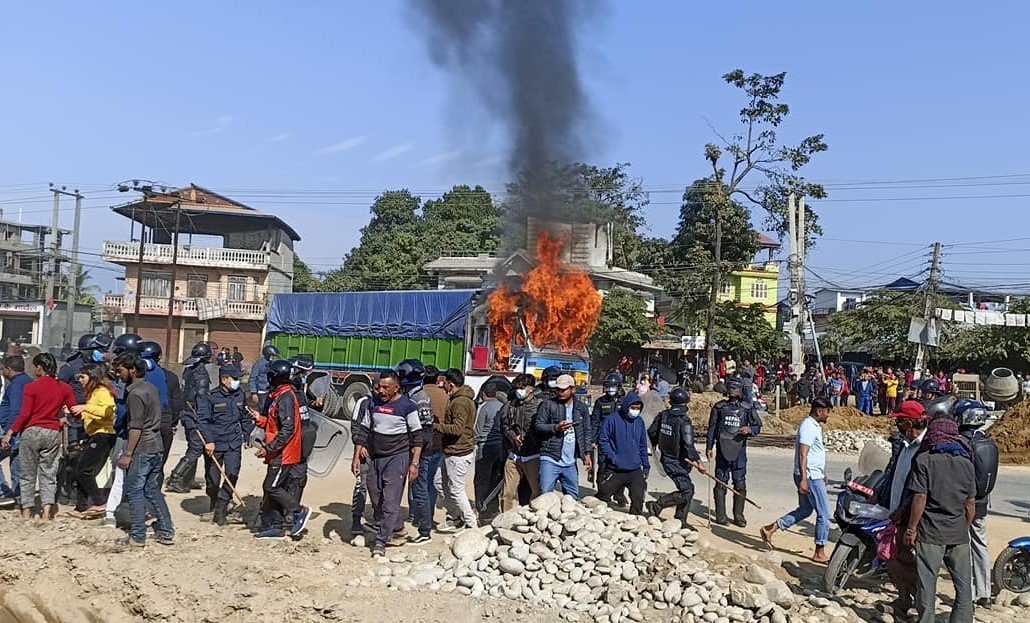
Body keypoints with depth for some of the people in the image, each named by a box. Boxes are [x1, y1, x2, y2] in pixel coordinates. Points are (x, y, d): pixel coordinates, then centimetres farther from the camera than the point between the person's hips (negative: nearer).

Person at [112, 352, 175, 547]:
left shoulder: (135, 393, -14)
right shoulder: (151, 388, 14)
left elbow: (136, 427, -17)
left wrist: (127, 454, -15)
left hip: (142, 449, -9)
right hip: (157, 447, 9)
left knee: (134, 491, 0)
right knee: (152, 490, 14)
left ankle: (137, 536, 4)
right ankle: (166, 531, 15)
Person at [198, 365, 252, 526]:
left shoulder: (239, 394, 7)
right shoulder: (210, 397, -8)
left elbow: (245, 416, 19)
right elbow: (202, 420, -13)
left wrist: (247, 435, 19)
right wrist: (208, 440, -21)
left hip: (234, 443, 3)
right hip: (214, 444, -3)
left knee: (232, 474, -11)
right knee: (212, 479, 7)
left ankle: (220, 510, -1)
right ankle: (214, 503, 35)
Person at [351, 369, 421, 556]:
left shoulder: (407, 406, -8)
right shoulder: (374, 403, 7)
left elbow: (416, 437, -6)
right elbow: (363, 430, 12)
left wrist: (414, 464, -11)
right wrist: (357, 457, 8)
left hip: (398, 457, -6)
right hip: (375, 457, 6)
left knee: (390, 502, -8)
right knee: (376, 499, 13)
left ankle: (381, 542, 0)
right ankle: (396, 527, 33)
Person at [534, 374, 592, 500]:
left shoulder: (581, 408, 11)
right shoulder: (548, 404, -2)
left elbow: (586, 432, 15)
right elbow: (538, 425, -5)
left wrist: (587, 454, 8)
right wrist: (555, 427, -20)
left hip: (570, 463, 4)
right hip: (550, 460, -4)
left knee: (573, 497, 13)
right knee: (545, 494, -10)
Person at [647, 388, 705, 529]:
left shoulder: (662, 415, 0)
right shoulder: (684, 422, -21)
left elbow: (651, 432, 11)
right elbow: (688, 445, -28)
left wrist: (655, 444, 30)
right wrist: (698, 460, -25)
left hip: (666, 458, 8)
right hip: (678, 462, -8)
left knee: (688, 488, 18)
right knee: (686, 492, -5)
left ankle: (680, 520, 23)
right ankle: (657, 505, -9)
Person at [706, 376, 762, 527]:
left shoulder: (747, 408, 4)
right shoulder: (719, 407, 5)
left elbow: (758, 426, 9)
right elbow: (712, 427, 9)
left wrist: (749, 430, -13)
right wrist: (709, 447, 7)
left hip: (739, 449, 0)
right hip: (722, 448, 0)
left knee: (740, 484, 4)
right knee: (721, 483, 3)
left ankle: (738, 516, 15)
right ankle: (720, 516, 10)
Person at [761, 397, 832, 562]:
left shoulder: (814, 426, 16)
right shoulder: (809, 426, -17)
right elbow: (802, 454, -24)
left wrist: (823, 474, 30)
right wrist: (803, 479, -29)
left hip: (813, 475, 10)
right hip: (810, 476, -10)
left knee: (805, 510, 16)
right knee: (824, 514, -2)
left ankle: (770, 529, 16)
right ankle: (819, 553, 7)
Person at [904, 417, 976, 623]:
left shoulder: (924, 459, -6)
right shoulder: (966, 462, 6)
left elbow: (920, 498, -11)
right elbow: (971, 503, 7)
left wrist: (911, 528, -4)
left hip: (930, 532, -4)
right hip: (958, 533, 4)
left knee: (927, 584, 3)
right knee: (964, 586, 12)